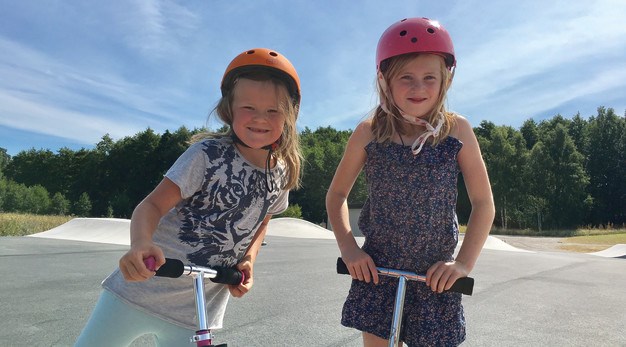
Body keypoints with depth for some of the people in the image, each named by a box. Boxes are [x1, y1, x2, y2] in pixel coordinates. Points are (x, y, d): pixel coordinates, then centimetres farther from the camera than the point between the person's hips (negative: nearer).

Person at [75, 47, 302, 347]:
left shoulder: (282, 175, 0)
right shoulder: (209, 153, -15)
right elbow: (154, 204, -17)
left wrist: (248, 260, 0)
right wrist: (140, 243, -38)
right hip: (142, 287, -3)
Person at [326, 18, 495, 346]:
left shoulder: (456, 130, -8)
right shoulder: (369, 133, -7)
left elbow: (483, 202, -3)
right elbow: (337, 193, 4)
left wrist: (464, 262, -11)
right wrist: (348, 247, -8)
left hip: (435, 274, 0)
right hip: (376, 268, 0)